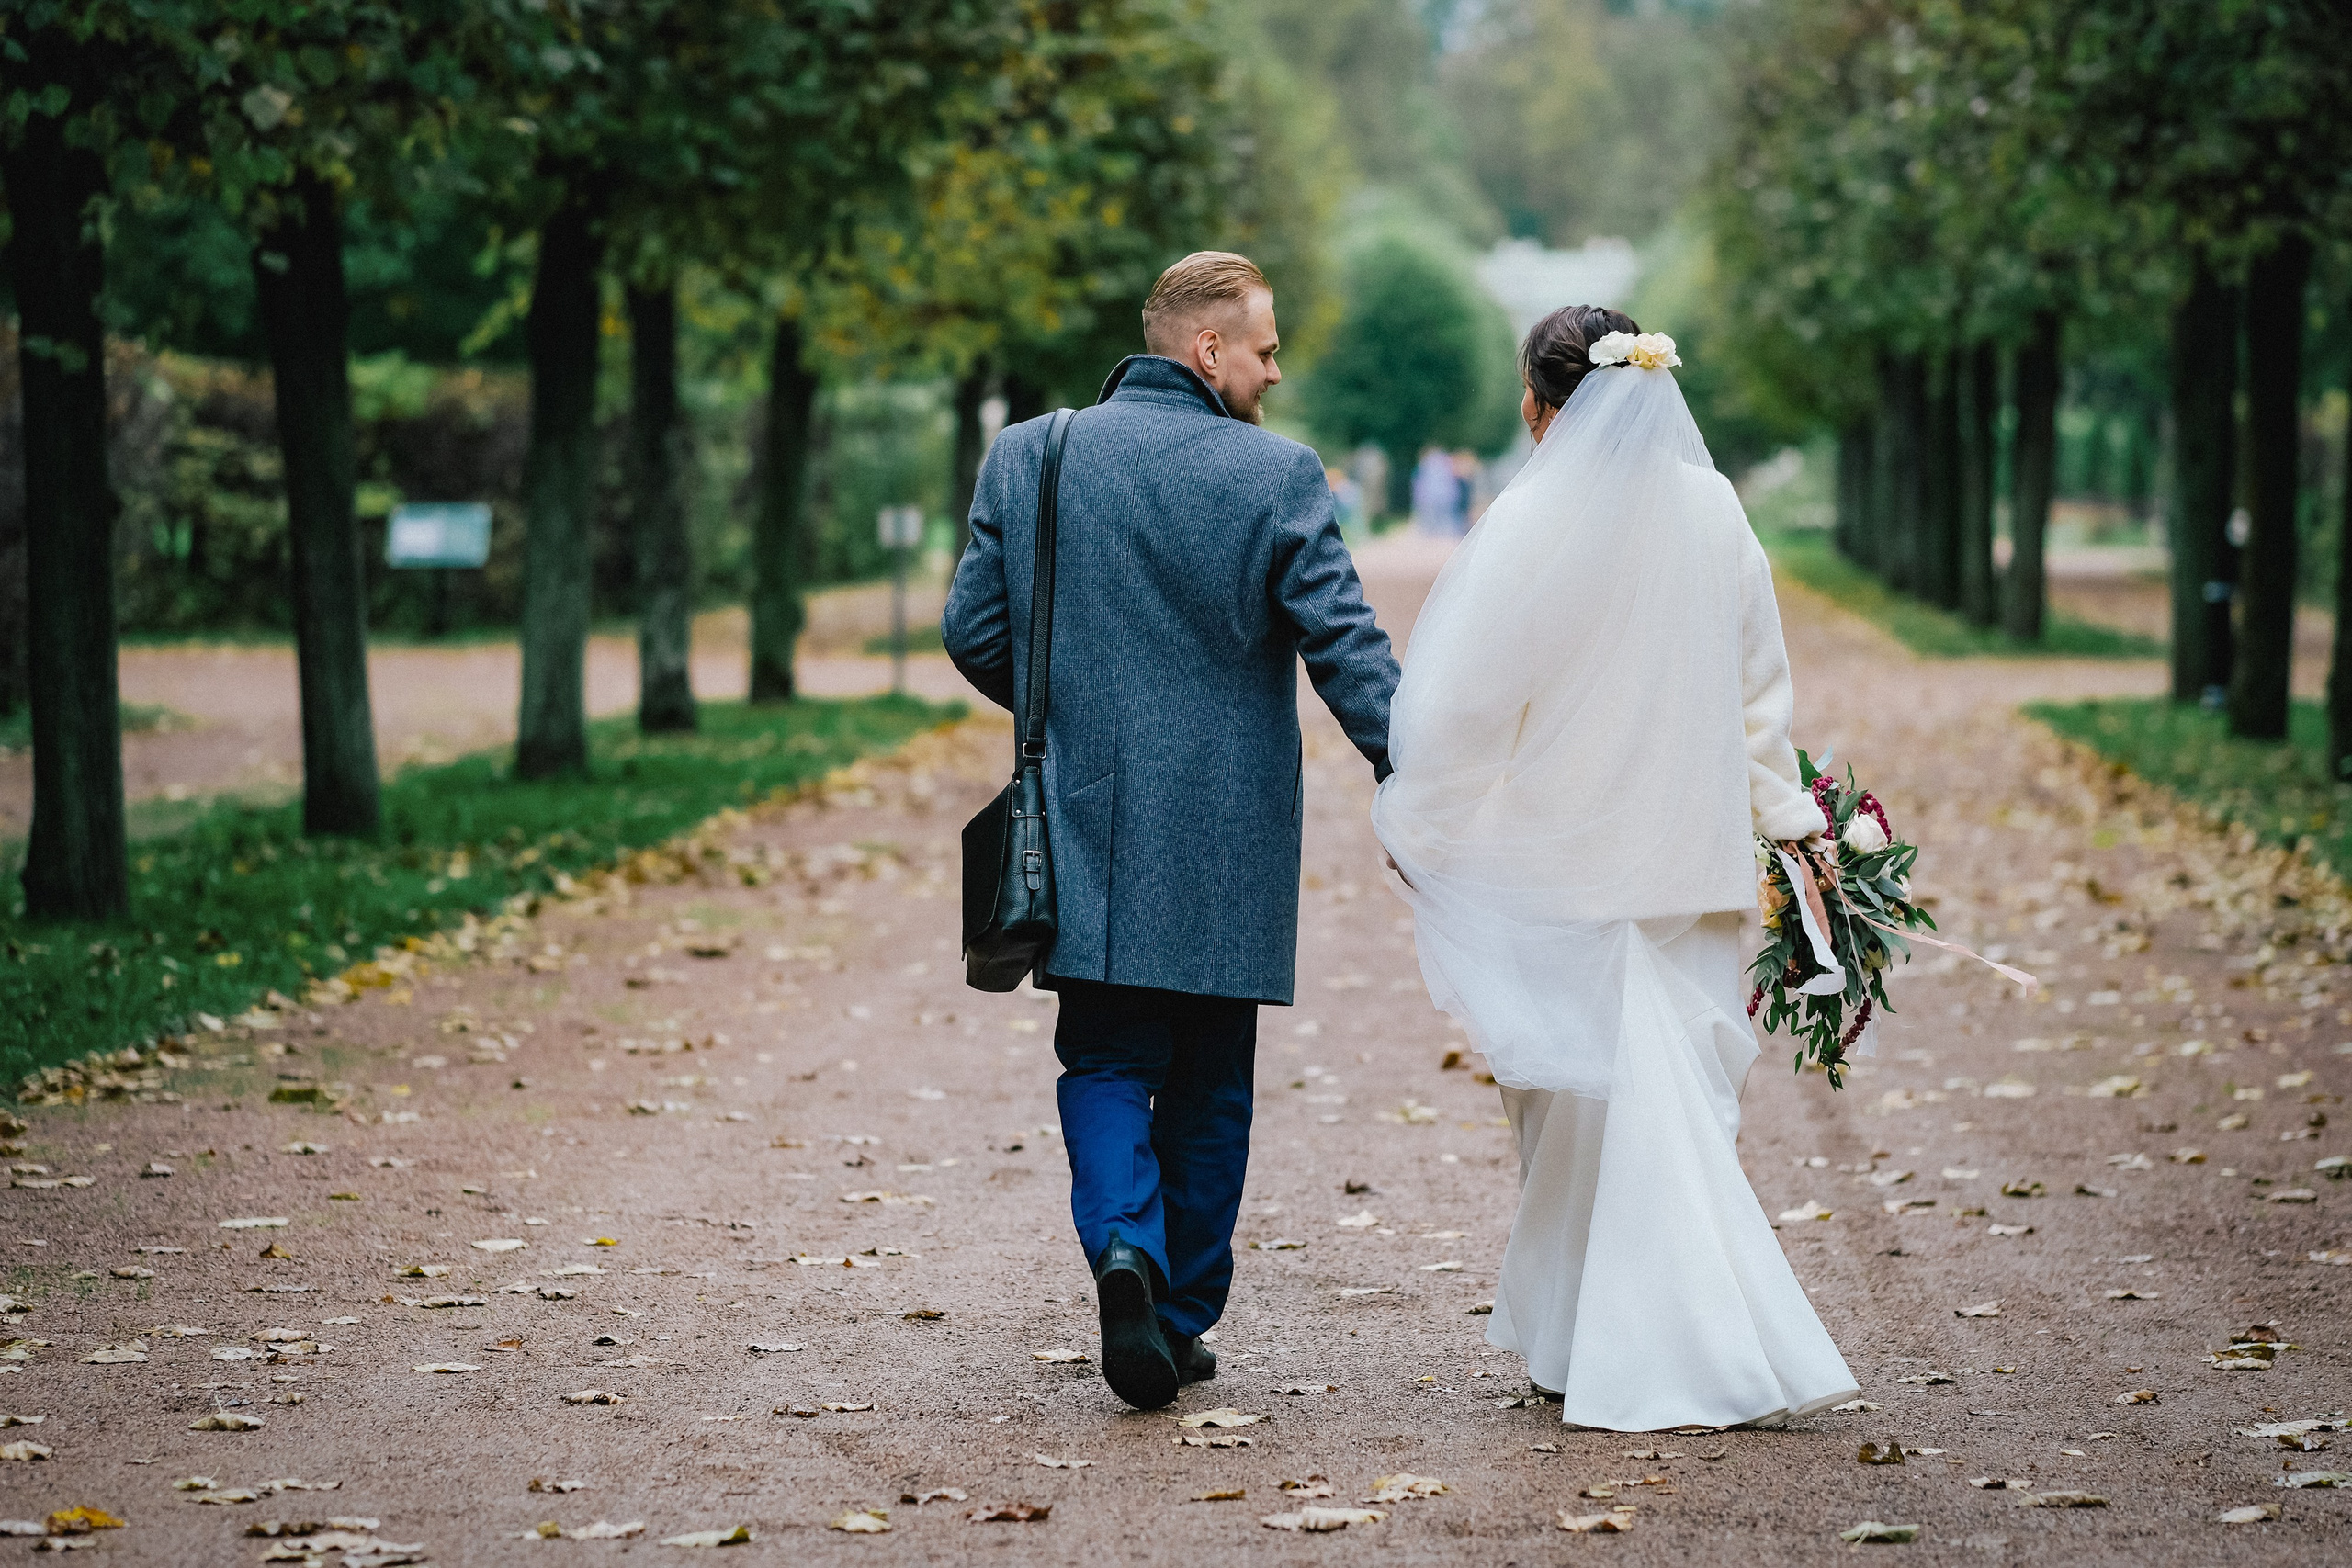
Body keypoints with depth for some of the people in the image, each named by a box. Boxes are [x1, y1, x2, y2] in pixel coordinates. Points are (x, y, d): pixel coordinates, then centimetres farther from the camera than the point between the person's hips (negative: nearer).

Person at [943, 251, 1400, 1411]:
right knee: (1210, 1086, 12)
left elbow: (972, 630, 4)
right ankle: (1183, 1317, 17)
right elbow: (1346, 649, -12)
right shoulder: (1277, 476, -8)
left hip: (1089, 831, 2)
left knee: (1106, 1063, 8)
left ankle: (1125, 1245, -18)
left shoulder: (1027, 456, 1)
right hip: (1227, 845, -2)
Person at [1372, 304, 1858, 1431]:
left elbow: (1463, 704, -11)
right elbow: (1760, 689, 12)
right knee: (1680, 1095, 10)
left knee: (1594, 1101, 1)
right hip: (1688, 861, 6)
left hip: (1562, 865, -5)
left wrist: (1412, 831, 1)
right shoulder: (1714, 513, 3)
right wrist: (1785, 819, 21)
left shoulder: (1533, 525, -14)